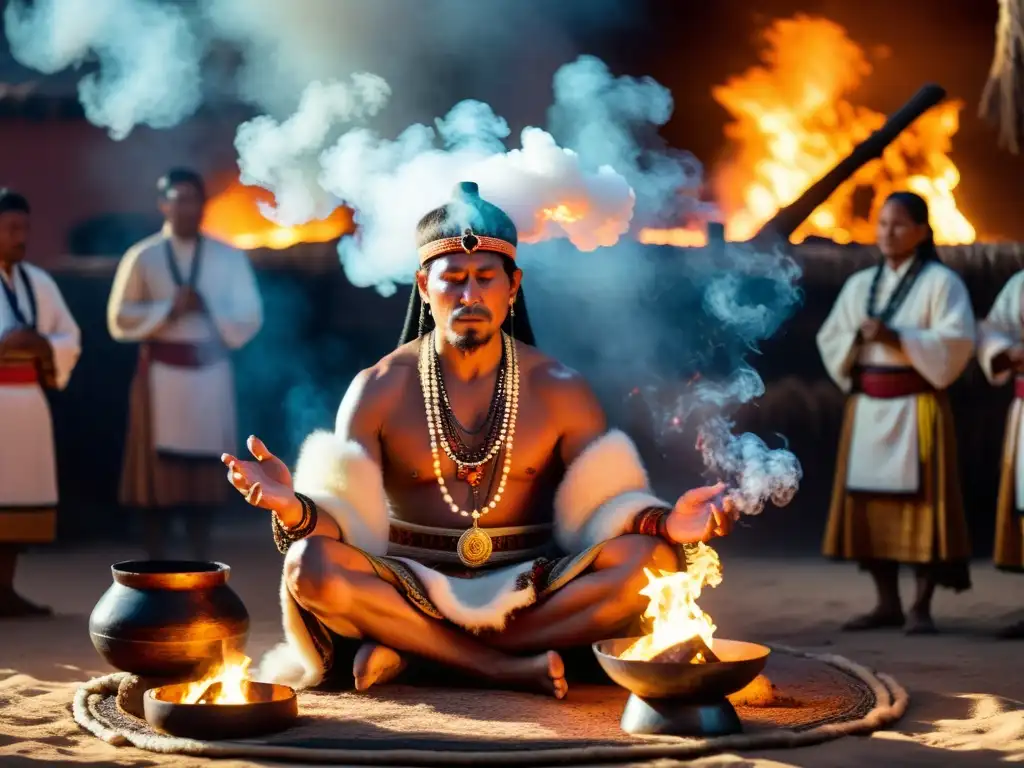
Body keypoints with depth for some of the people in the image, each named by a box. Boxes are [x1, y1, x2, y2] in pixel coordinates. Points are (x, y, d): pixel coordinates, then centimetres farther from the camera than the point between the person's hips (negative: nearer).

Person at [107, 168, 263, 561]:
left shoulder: (228, 256, 3)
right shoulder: (143, 257, -1)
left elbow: (250, 317, 0)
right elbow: (120, 320, -2)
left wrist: (207, 307, -14)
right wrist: (168, 310, -14)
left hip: (210, 376, 1)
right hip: (161, 376, -1)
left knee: (205, 475, 5)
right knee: (159, 475, 2)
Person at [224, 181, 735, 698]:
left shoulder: (559, 390, 5)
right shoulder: (379, 391, 2)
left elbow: (601, 509, 0)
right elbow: (344, 518, -6)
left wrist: (664, 524, -22)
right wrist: (296, 510, -30)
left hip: (529, 591, 2)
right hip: (411, 589, -1)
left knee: (650, 560, -26)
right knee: (310, 566, -30)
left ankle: (413, 651, -24)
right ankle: (510, 667, -27)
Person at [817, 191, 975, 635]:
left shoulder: (940, 281, -3)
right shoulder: (859, 284, 13)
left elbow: (957, 341, -14)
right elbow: (829, 340, 13)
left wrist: (895, 338, -20)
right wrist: (857, 340, -8)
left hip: (916, 409, -5)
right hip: (866, 409, 5)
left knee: (921, 502, -6)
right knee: (870, 502, 4)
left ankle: (921, 607, -1)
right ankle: (888, 603, 12)